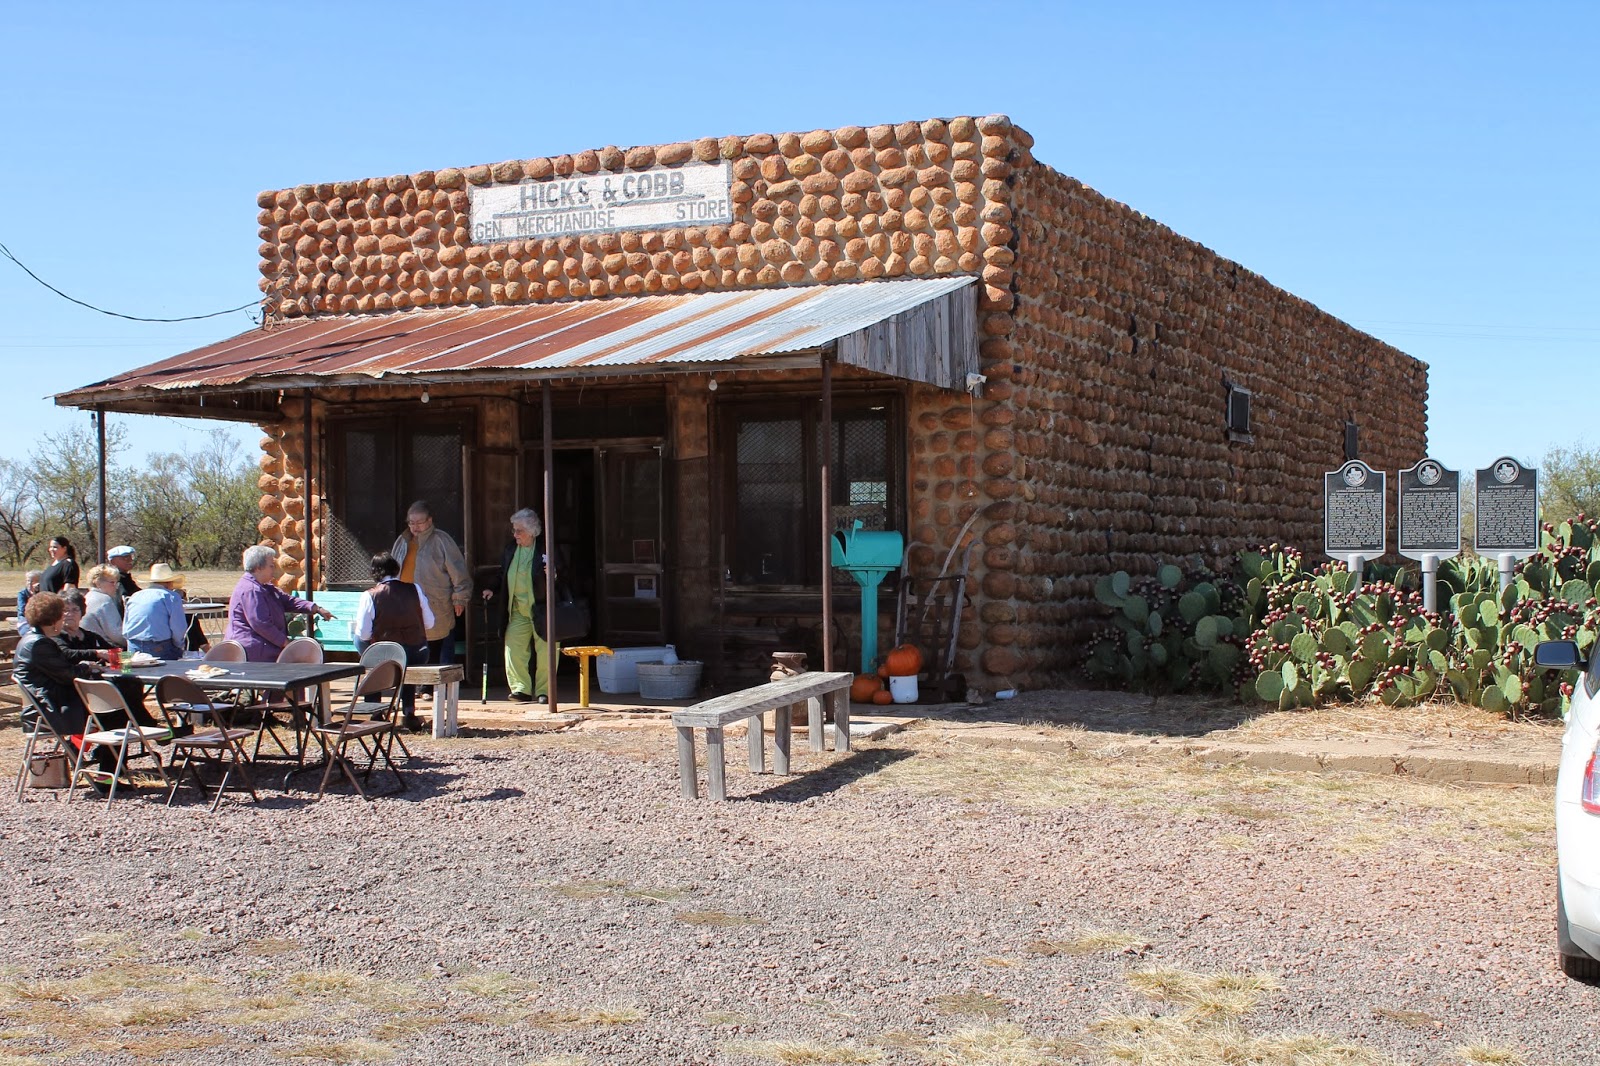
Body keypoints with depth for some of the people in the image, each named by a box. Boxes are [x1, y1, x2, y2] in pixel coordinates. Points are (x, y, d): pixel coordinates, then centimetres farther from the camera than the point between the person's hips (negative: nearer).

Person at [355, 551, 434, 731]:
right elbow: (430, 623, 5)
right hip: (418, 656, 3)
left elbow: (363, 634, -9)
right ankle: (409, 712, 28)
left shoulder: (369, 596, -7)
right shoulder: (414, 589, 1)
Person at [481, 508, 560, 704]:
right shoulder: (510, 550, 10)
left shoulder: (545, 550, -7)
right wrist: (493, 590, 6)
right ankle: (521, 688, 0)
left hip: (542, 610, -5)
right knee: (513, 647, -4)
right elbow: (503, 577, 21)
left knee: (545, 651, 0)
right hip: (518, 612, 5)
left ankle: (544, 691, 10)